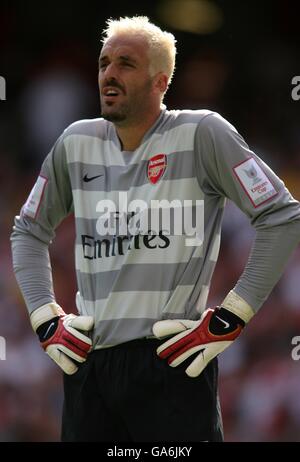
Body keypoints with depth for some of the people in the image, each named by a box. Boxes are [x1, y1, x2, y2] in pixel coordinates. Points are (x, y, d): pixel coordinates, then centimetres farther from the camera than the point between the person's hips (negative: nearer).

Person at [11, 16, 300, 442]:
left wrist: (229, 319, -8)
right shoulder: (77, 143, 11)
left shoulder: (201, 134, -5)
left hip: (172, 360, -5)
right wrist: (45, 319, 11)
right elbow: (29, 231, 24)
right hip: (87, 358, 5)